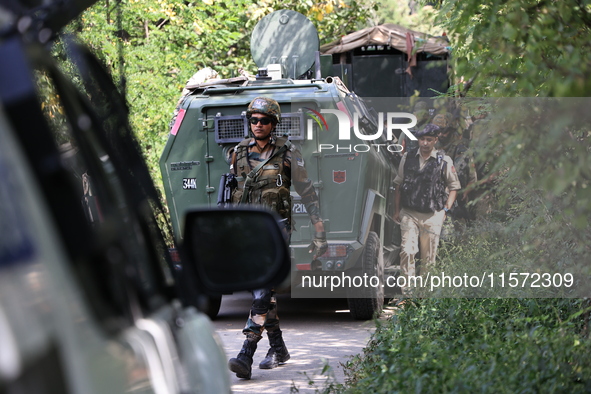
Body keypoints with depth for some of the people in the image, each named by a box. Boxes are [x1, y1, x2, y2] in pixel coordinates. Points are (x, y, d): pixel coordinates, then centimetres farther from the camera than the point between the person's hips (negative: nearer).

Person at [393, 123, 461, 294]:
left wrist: (445, 209, -1)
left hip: (433, 216, -1)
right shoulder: (408, 158, 6)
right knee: (407, 250, -13)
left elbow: (454, 187, 9)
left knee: (428, 256, 4)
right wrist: (397, 210, 11)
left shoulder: (444, 161, 0)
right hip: (409, 214, 1)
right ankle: (407, 285, -8)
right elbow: (399, 184, 14)